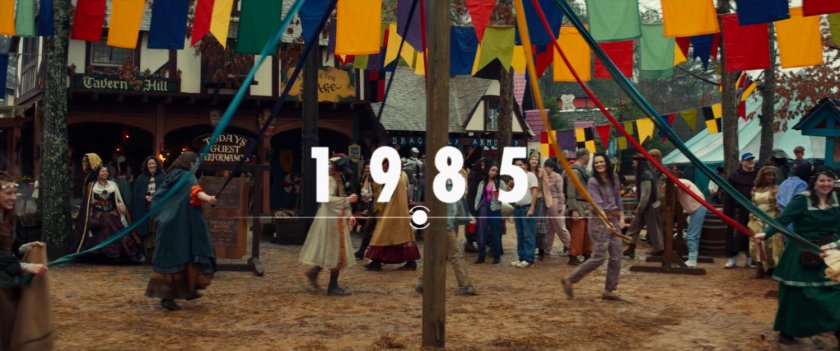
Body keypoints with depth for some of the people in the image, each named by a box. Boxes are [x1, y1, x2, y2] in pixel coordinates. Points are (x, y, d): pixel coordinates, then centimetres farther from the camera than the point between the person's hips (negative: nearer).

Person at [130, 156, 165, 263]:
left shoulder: (163, 178, 7)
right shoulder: (141, 179, 13)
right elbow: (136, 194, 7)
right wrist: (145, 197, -10)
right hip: (145, 210, 2)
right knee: (147, 232, 0)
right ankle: (149, 257, 5)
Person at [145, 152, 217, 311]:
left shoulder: (170, 176, 17)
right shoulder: (188, 176, -6)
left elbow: (156, 197, 31)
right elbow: (195, 190, -30)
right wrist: (208, 198, -49)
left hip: (167, 224, 7)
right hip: (183, 225, -7)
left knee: (169, 258, 7)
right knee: (186, 255, 1)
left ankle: (166, 294, 5)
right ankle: (187, 290, 2)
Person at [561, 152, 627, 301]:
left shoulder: (614, 178, 9)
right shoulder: (593, 181, -10)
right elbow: (597, 204, -19)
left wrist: (621, 217, 8)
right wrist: (606, 222, -31)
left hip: (614, 219, 7)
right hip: (600, 221, -7)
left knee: (616, 257, 4)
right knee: (599, 257, -8)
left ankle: (609, 290, 15)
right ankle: (569, 280, 4)